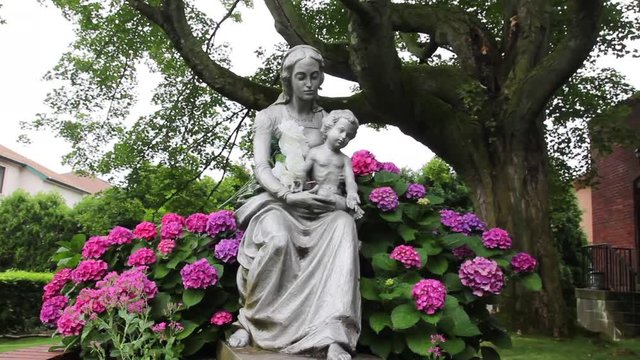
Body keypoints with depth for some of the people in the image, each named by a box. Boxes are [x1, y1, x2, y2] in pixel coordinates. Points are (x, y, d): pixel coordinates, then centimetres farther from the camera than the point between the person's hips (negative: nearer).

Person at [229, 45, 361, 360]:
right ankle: (251, 321, -14)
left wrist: (344, 197, -7)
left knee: (344, 224, -33)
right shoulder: (270, 116, 3)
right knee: (278, 239, -39)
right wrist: (290, 196, -26)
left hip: (316, 204, 3)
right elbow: (261, 167, -9)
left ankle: (333, 334, -41)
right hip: (277, 198, -2)